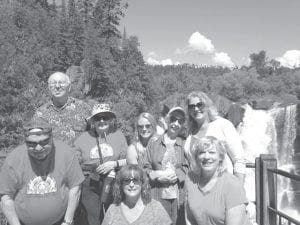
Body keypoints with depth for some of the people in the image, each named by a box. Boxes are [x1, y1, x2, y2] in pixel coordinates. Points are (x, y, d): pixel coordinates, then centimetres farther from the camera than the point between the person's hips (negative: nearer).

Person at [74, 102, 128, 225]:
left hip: (113, 184, 1)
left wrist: (114, 164, -11)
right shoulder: (83, 138, 2)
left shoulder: (118, 135, 4)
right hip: (91, 186, 0)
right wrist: (89, 170, -10)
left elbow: (128, 160, 5)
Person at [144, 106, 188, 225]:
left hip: (180, 197, 0)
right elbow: (145, 168, 4)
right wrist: (156, 175, -12)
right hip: (157, 197, 1)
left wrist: (174, 174, -14)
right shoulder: (153, 144, 9)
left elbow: (189, 169, -2)